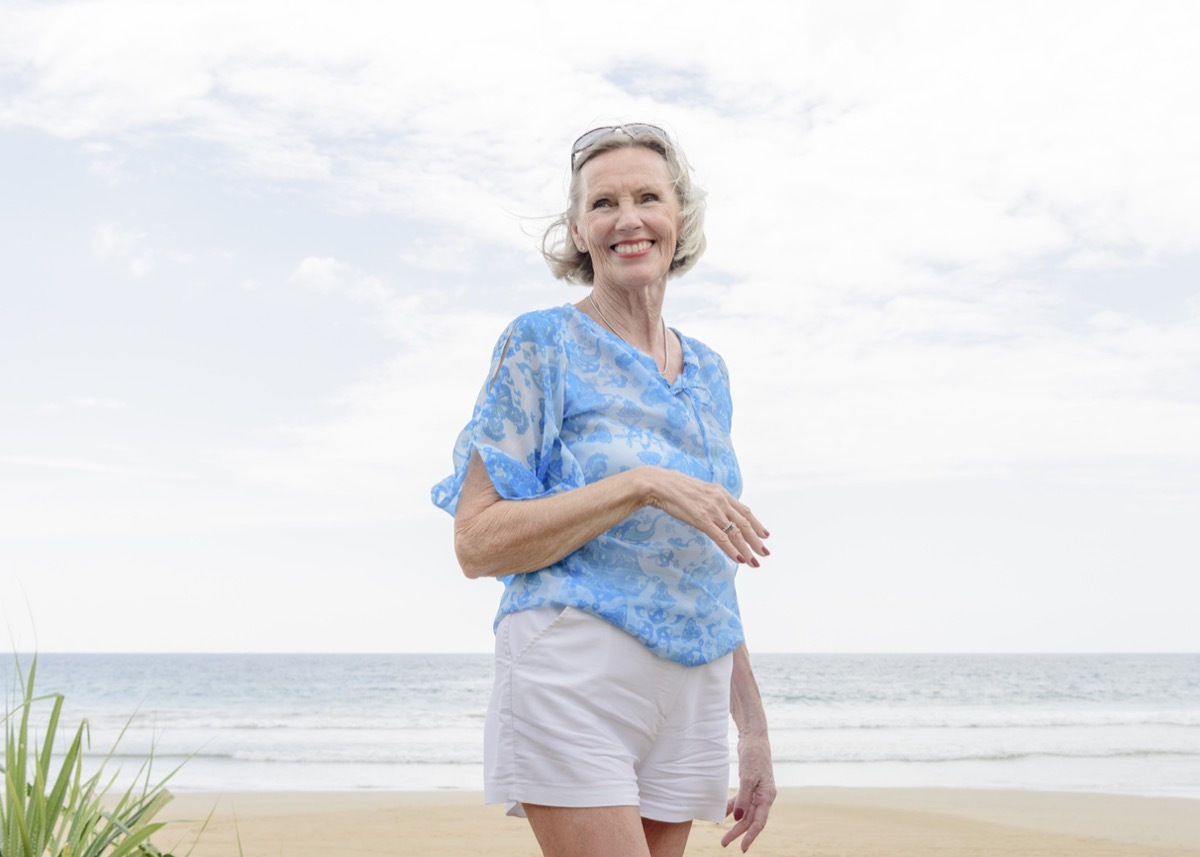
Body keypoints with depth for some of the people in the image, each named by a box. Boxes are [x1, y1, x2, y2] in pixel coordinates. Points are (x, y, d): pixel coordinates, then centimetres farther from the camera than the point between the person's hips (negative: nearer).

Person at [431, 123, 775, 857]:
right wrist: (643, 485, -17)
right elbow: (477, 541, -9)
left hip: (691, 703, 6)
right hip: (573, 686, -5)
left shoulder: (707, 371, 15)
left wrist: (754, 730, 17)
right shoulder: (542, 345, -2)